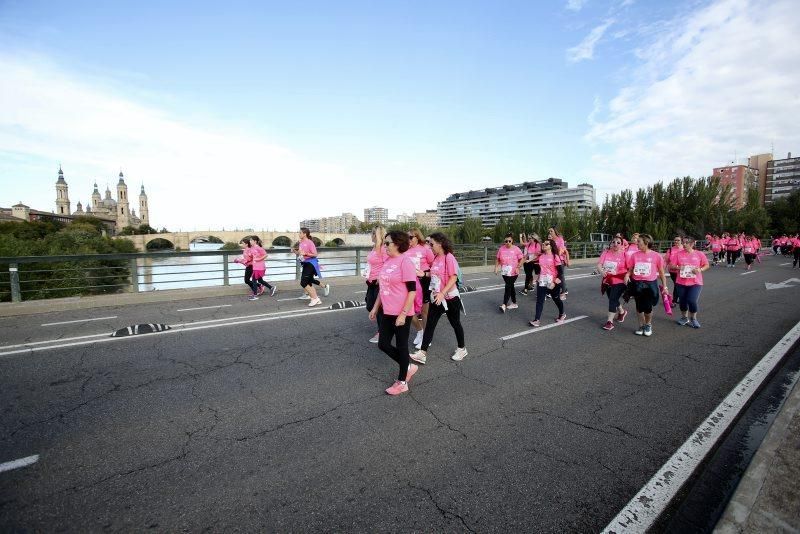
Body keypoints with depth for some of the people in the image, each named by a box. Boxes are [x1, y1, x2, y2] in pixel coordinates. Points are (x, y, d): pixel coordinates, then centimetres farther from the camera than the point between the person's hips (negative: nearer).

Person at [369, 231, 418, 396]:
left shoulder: (405, 261, -15)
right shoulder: (387, 261, 8)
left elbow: (412, 290, -18)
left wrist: (403, 314, -20)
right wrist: (375, 308, 17)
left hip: (401, 314, -8)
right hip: (388, 313, 8)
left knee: (401, 346, 7)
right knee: (383, 344, 12)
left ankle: (402, 382, 26)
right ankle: (408, 367, 34)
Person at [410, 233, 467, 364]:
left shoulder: (449, 258, -17)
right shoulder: (435, 258, 4)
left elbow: (453, 278, -21)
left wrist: (442, 293, -28)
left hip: (450, 298, -7)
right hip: (436, 297, 7)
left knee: (455, 323, 11)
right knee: (430, 324, 3)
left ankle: (462, 349, 31)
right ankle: (422, 353, 5)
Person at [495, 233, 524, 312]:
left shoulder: (516, 249, -8)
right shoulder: (501, 249, 1)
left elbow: (522, 259, -2)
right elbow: (498, 259, 9)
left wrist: (518, 267, -12)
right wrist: (496, 267, -1)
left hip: (513, 272, -4)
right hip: (504, 272, 4)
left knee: (508, 287, -10)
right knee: (511, 287, 15)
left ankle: (504, 305, -11)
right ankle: (514, 303, 27)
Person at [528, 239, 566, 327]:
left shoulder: (555, 257, -12)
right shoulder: (541, 256, 4)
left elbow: (560, 271, -13)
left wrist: (556, 281, -21)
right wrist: (538, 277, 11)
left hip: (553, 283, -5)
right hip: (542, 282, 5)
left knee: (556, 299, 15)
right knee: (539, 300, -4)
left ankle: (562, 315, 40)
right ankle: (537, 320, -5)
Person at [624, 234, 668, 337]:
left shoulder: (656, 256, -4)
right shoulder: (634, 255, 1)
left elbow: (661, 272, 3)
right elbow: (630, 270, 9)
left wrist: (664, 287, 4)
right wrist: (627, 275, -13)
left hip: (650, 284, -2)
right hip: (637, 284, 2)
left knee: (648, 308, 1)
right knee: (639, 307, 11)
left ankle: (648, 325, 27)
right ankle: (641, 326, 28)